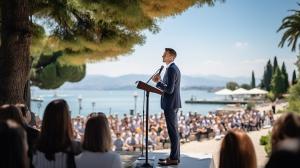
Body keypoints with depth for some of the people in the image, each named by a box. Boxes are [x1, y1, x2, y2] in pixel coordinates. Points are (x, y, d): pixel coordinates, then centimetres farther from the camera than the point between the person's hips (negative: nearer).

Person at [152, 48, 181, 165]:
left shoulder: (171, 69, -17)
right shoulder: (174, 68, 16)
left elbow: (169, 89, -23)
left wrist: (158, 82, -12)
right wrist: (160, 81, 7)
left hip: (170, 104, -11)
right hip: (172, 104, 11)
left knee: (173, 131, -6)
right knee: (174, 131, 14)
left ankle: (173, 158, -1)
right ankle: (175, 156, 21)